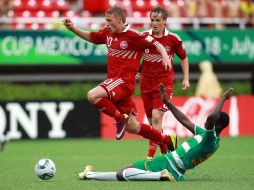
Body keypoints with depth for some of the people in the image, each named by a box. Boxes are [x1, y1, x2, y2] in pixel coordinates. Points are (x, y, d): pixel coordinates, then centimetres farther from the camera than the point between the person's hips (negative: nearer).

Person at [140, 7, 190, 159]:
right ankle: (166, 150, 27)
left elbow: (184, 58, 10)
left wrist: (186, 79, 4)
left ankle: (151, 156, -20)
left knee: (156, 117, -19)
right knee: (152, 120, 7)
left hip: (165, 83, -3)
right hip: (147, 82, 3)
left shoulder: (173, 39, -5)